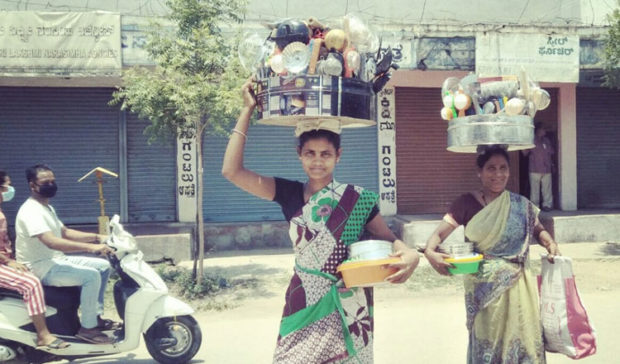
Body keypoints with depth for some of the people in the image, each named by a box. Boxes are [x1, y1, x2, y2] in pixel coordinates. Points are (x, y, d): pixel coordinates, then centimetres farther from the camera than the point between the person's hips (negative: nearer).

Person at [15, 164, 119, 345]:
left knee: (103, 266, 8)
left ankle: (96, 316, 13)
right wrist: (90, 247, -41)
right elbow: (52, 242, -34)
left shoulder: (47, 208, 14)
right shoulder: (31, 211, -21)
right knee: (91, 276, -25)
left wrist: (96, 237, 6)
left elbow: (65, 232, 19)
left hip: (56, 260, 10)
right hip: (41, 267, -10)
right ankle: (87, 328, -15)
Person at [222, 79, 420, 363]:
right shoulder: (290, 193, -1)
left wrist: (409, 255, -27)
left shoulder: (356, 198, -6)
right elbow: (232, 171, -7)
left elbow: (387, 238, -3)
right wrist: (247, 109, -8)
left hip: (346, 307, -1)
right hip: (303, 305, 2)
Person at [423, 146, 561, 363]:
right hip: (484, 286, -2)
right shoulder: (467, 203, -3)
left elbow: (538, 230, 20)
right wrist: (430, 252, -30)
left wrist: (550, 244, -2)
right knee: (486, 341, 6)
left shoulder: (520, 205, 5)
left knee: (522, 338, 7)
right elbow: (439, 233, -9)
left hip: (518, 285, 3)